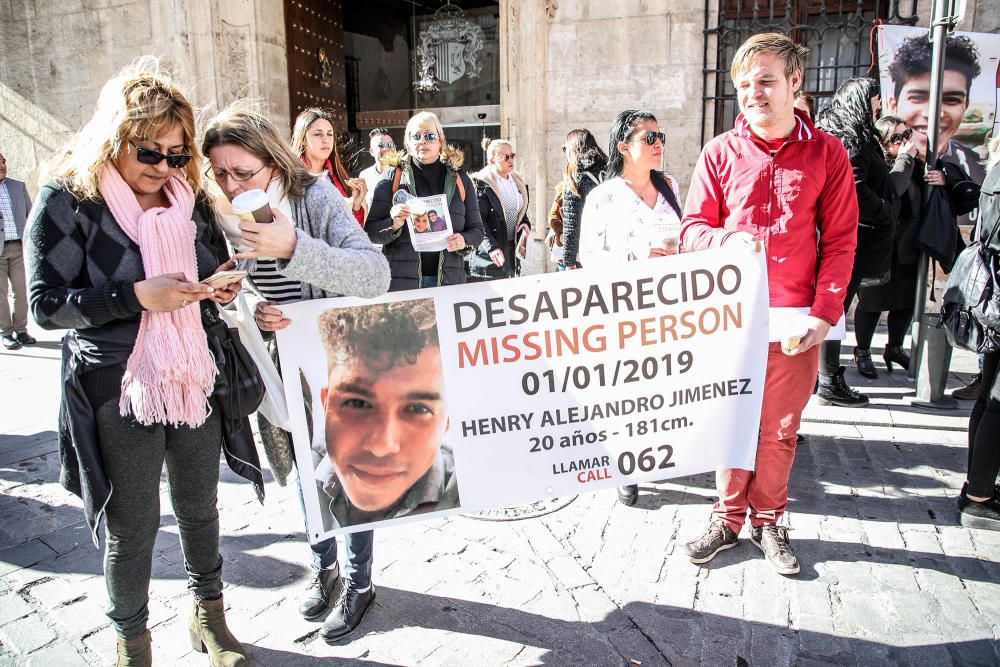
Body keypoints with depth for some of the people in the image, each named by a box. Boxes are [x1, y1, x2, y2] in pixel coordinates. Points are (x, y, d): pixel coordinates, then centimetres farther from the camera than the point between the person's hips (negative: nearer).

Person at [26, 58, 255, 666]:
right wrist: (135, 296, -22)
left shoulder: (190, 195, 4)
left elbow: (218, 265, 17)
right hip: (116, 390, -4)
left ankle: (210, 615, 39)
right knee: (132, 527, 9)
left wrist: (225, 285, -6)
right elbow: (46, 304, -11)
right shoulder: (68, 200, -9)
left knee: (200, 508, 17)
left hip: (196, 381, 4)